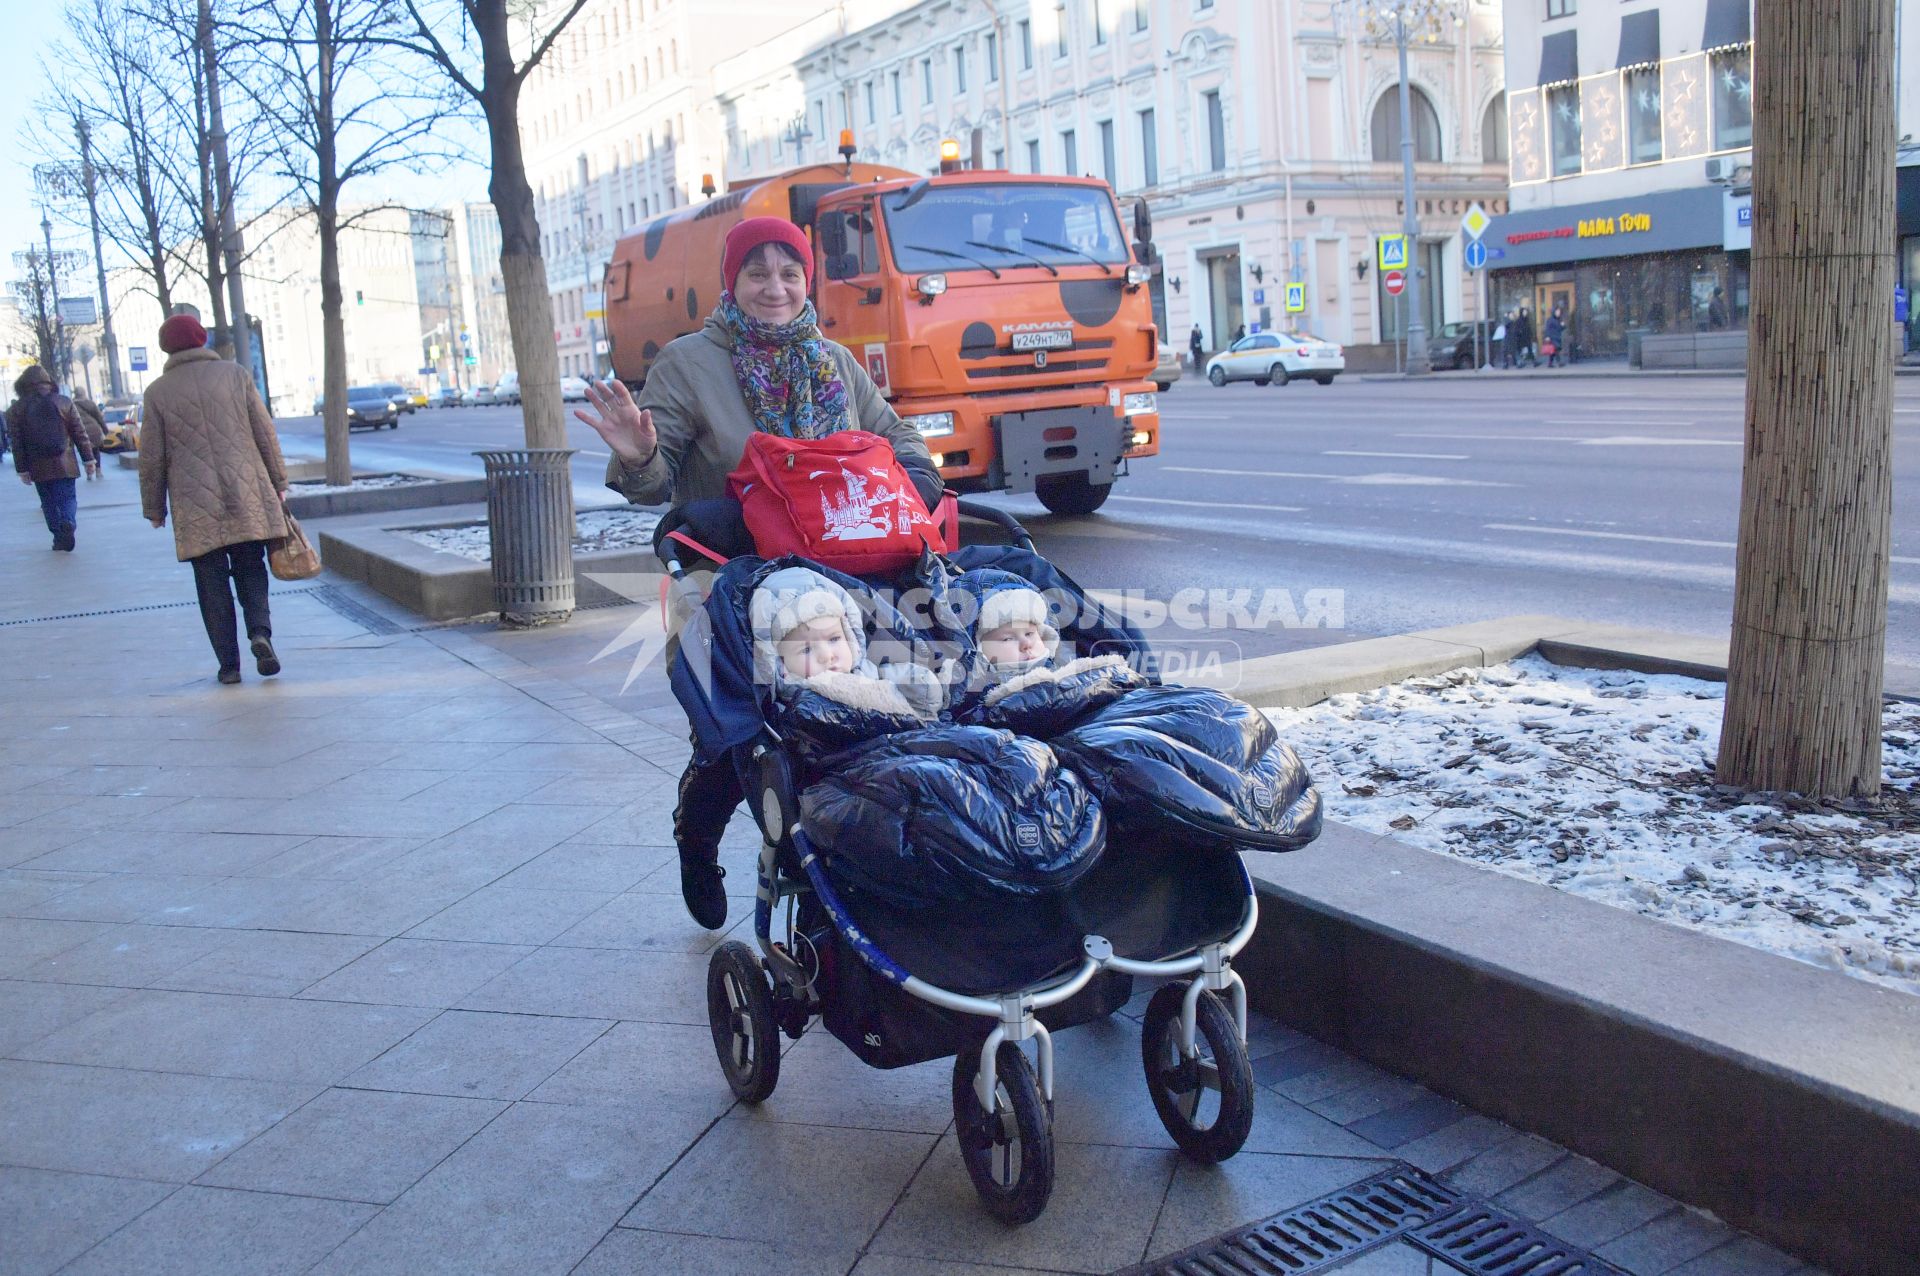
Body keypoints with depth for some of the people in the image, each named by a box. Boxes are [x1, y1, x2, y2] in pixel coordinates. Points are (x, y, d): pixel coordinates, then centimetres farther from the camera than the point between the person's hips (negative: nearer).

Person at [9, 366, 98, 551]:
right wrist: (89, 459, 3)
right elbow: (80, 434, 0)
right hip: (64, 464, 0)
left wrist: (22, 469, 3)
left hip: (38, 467, 1)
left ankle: (60, 538, 9)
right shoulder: (64, 402, 0)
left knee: (49, 502, 11)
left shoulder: (16, 410, 1)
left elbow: (17, 442, 0)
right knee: (67, 498, 3)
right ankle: (68, 524, -25)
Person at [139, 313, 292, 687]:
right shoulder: (235, 375, 3)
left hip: (195, 509, -1)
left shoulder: (158, 392, 1)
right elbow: (266, 435, 3)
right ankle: (260, 632, -13)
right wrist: (278, 483, 12)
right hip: (247, 500, 1)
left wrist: (154, 508, 12)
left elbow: (151, 458, 3)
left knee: (212, 583, 6)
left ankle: (229, 663, 5)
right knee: (250, 570, 12)